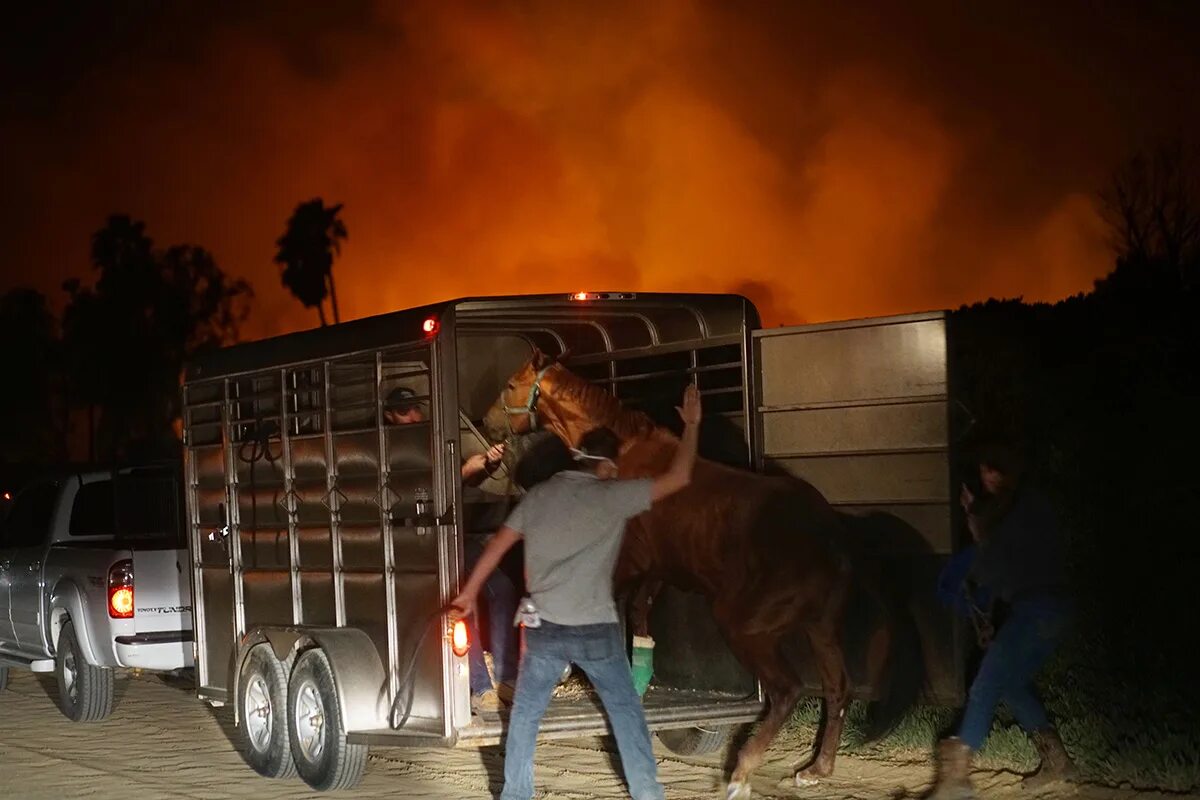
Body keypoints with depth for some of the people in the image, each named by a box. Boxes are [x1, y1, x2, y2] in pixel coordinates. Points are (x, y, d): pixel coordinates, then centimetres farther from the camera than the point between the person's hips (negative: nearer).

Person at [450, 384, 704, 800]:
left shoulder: (539, 495, 5)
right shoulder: (613, 497, -7)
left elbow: (498, 544, 9)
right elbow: (678, 477, -6)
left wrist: (469, 592, 20)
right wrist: (691, 425, 7)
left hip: (543, 628, 2)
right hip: (596, 630, -2)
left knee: (524, 716, 14)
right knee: (626, 712, 13)